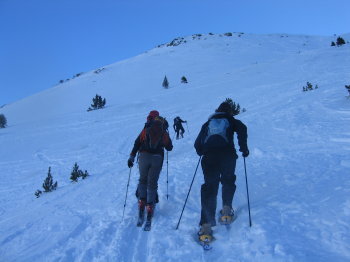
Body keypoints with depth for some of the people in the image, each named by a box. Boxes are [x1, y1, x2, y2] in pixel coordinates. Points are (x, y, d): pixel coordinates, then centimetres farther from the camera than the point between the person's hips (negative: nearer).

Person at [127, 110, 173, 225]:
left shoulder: (146, 130, 6)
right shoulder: (164, 133, 9)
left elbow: (137, 143, 3)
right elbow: (169, 148, 16)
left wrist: (132, 157, 6)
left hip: (144, 156, 0)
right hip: (157, 158, 1)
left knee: (142, 180, 17)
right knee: (152, 183, 7)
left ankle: (142, 202, 9)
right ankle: (150, 206, 3)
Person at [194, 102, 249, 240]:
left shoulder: (208, 123, 27)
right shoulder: (230, 120, 20)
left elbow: (198, 143, 22)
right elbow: (242, 130, -2)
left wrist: (202, 152, 41)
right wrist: (244, 148, 6)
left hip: (209, 157, 1)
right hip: (227, 154, -1)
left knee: (209, 187, -1)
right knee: (228, 181, 24)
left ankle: (206, 224, -10)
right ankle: (226, 210, 12)